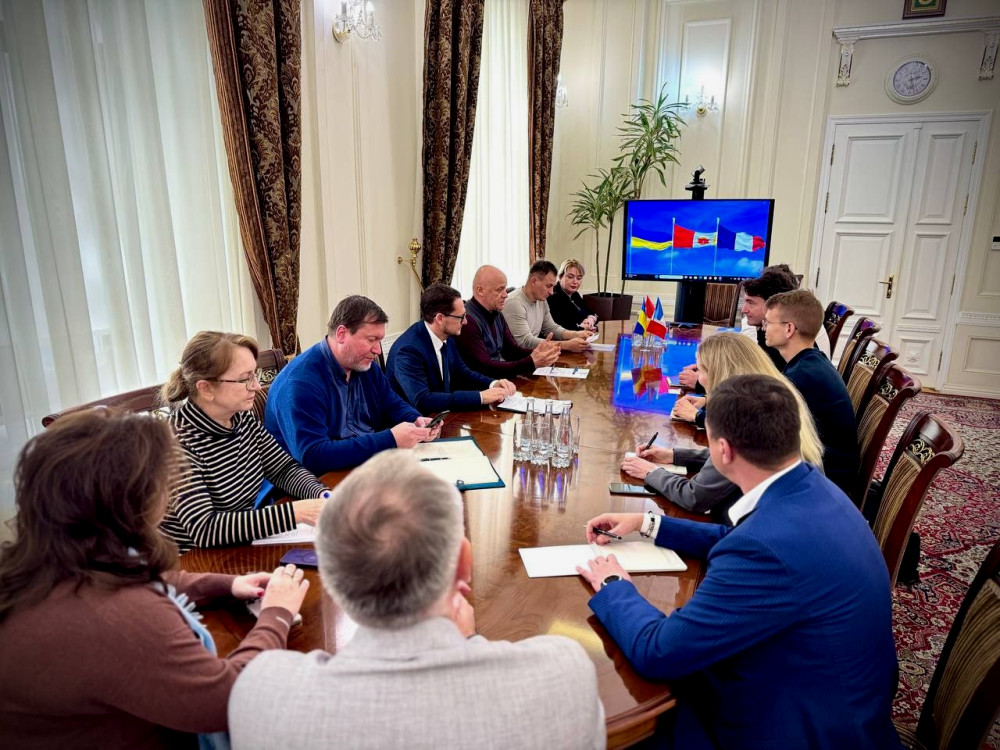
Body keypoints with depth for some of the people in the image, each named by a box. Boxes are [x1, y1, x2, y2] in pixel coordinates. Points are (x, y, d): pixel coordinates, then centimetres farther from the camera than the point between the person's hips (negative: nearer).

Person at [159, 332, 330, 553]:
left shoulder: (244, 419, -1)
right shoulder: (178, 441, -22)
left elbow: (285, 468, 7)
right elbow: (204, 529, -29)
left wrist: (322, 494, -13)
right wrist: (296, 512, -34)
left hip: (244, 549, 6)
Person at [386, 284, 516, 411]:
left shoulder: (446, 336, -1)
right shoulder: (408, 349, -23)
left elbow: (462, 374, 13)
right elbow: (422, 401, -31)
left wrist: (493, 384, -6)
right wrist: (480, 397, -29)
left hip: (440, 415, 7)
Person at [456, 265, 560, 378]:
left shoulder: (496, 314, 9)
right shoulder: (467, 320, -20)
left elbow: (512, 350, 12)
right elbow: (485, 368, -23)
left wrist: (538, 353, -8)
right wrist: (532, 362, -27)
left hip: (497, 377, 8)